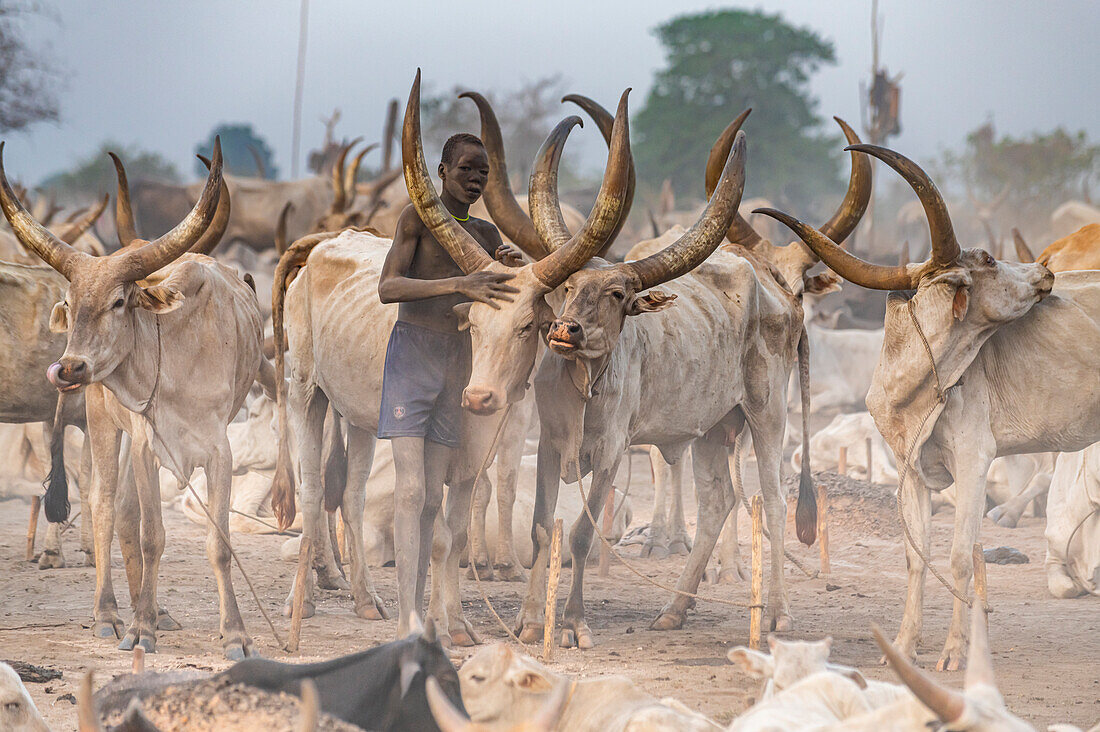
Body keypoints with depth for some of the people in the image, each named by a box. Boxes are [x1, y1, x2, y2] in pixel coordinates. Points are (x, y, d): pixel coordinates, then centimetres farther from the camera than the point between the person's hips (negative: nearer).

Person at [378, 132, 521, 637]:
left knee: (432, 499, 5)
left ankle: (411, 621, 6)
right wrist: (460, 285, -29)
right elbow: (388, 288, -17)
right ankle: (409, 618, -25)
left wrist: (511, 268, -8)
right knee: (411, 490, -17)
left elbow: (498, 308, 14)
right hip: (412, 353, -6)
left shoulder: (486, 234, 14)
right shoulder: (417, 216, -5)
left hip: (456, 362, 6)